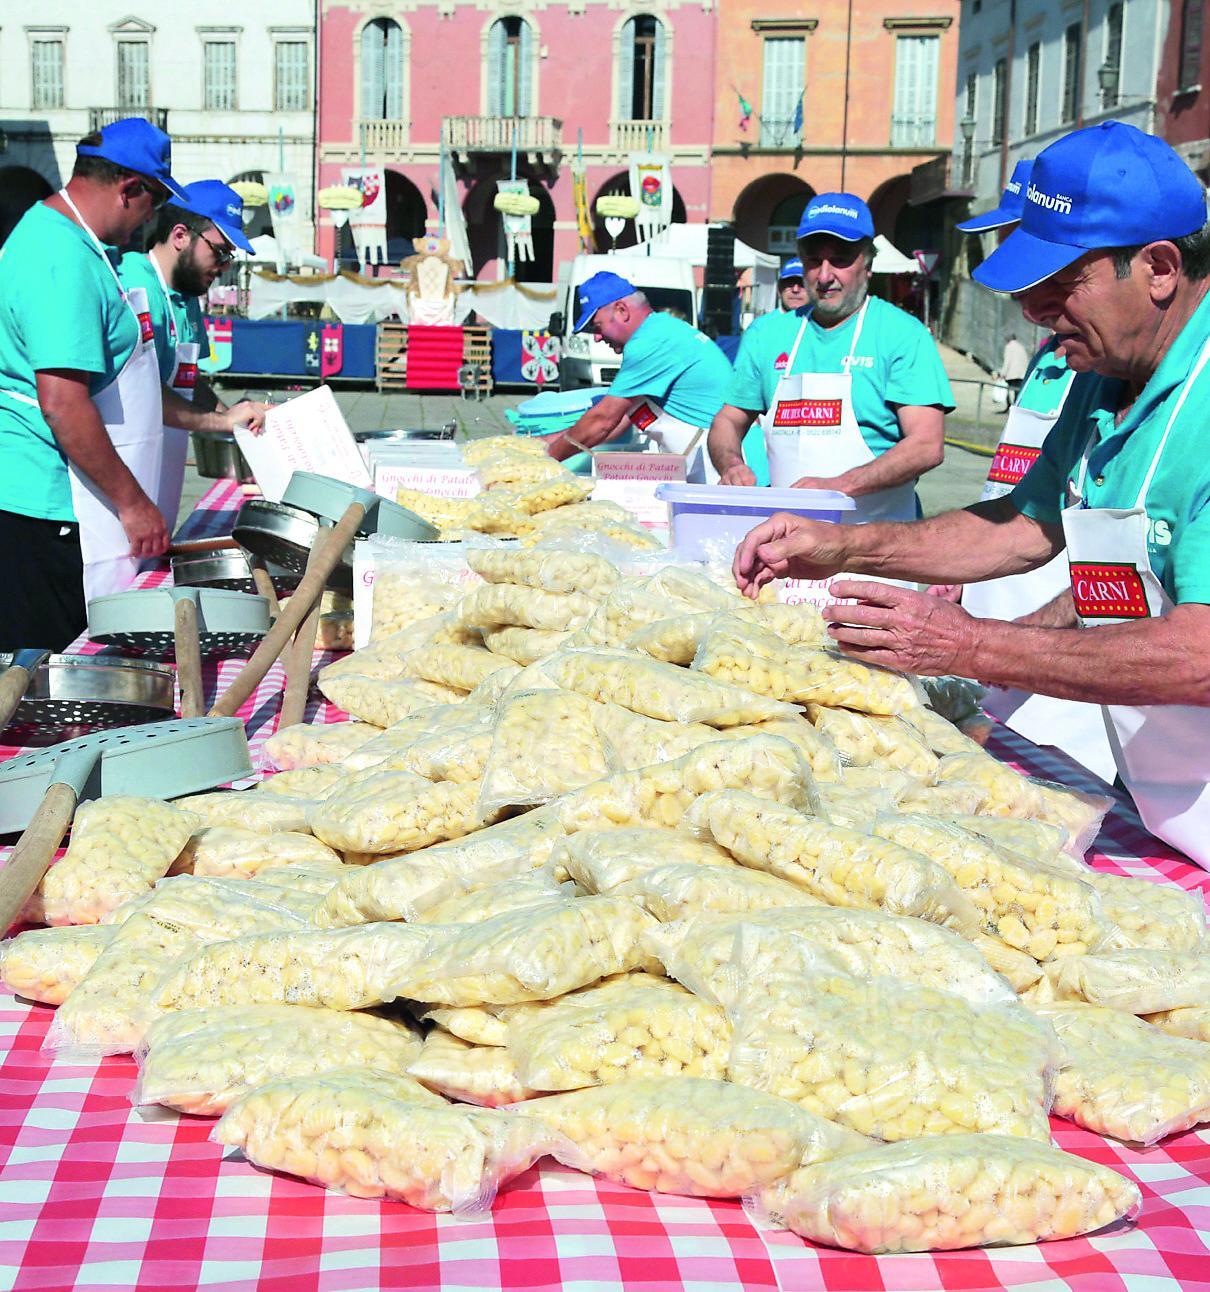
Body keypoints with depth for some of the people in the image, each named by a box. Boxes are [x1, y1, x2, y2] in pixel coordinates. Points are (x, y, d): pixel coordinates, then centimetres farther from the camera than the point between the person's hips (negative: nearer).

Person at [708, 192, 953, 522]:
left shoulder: (903, 334, 2)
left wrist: (839, 485, -19)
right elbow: (729, 420, 23)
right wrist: (732, 465, 0)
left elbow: (927, 445, -7)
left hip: (876, 533, -4)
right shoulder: (767, 333, 16)